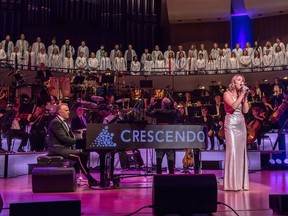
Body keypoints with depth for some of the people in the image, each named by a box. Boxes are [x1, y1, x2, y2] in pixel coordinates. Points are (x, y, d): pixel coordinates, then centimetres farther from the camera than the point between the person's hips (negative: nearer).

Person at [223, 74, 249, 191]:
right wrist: (241, 95, -10)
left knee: (241, 151, 4)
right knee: (232, 150, -11)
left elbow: (245, 110, 5)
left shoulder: (241, 95, 16)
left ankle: (241, 181, 9)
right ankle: (232, 183, -8)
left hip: (241, 124, 6)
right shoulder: (227, 94, -1)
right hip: (231, 124, -6)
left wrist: (245, 97, 0)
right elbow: (234, 106, -17)